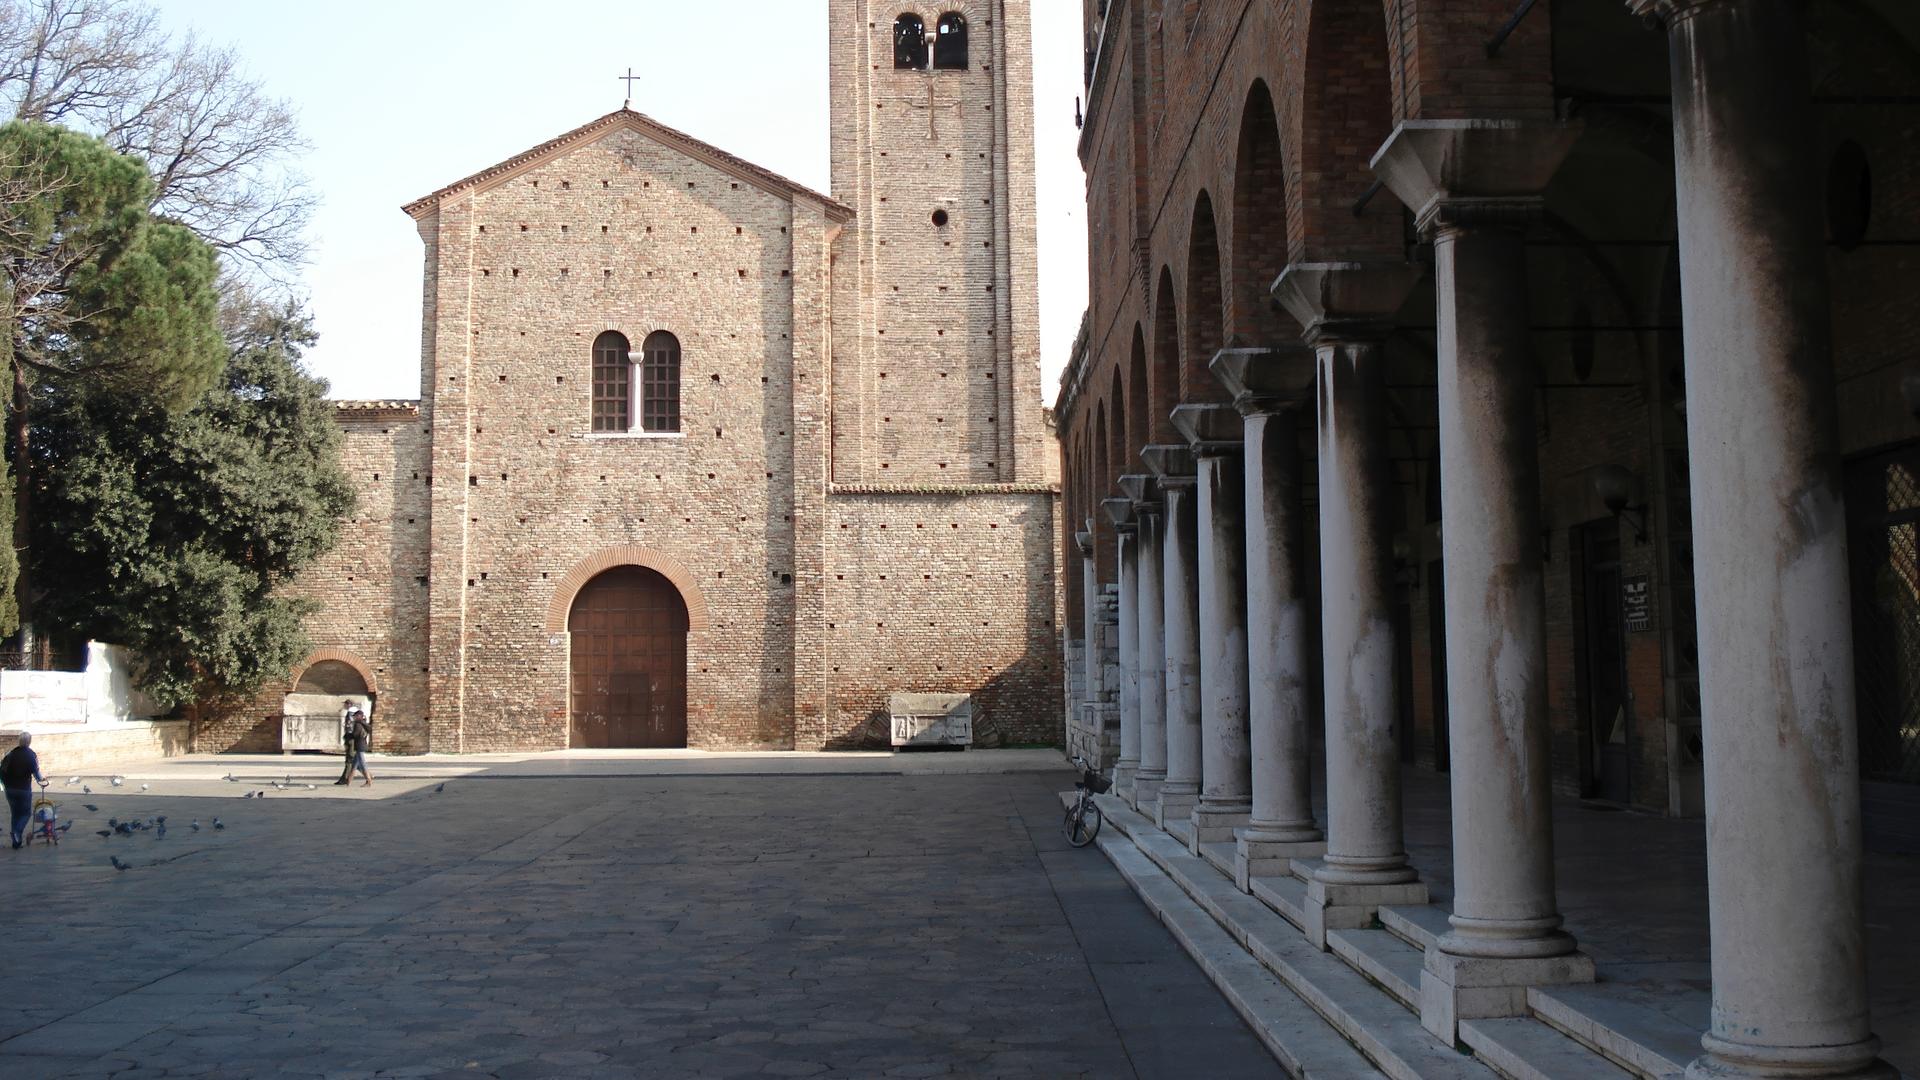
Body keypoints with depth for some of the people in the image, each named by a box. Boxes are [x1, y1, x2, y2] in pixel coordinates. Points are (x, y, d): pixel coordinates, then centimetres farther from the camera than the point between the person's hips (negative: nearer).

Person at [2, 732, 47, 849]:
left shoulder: (11, 753, 1)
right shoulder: (31, 755, -11)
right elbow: (36, 772, -10)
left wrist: (6, 784, 15)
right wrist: (41, 779, 12)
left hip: (10, 789, 4)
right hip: (24, 790, -4)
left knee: (15, 813, 14)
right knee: (26, 813, 11)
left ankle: (16, 842, 15)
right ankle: (18, 831, -15)